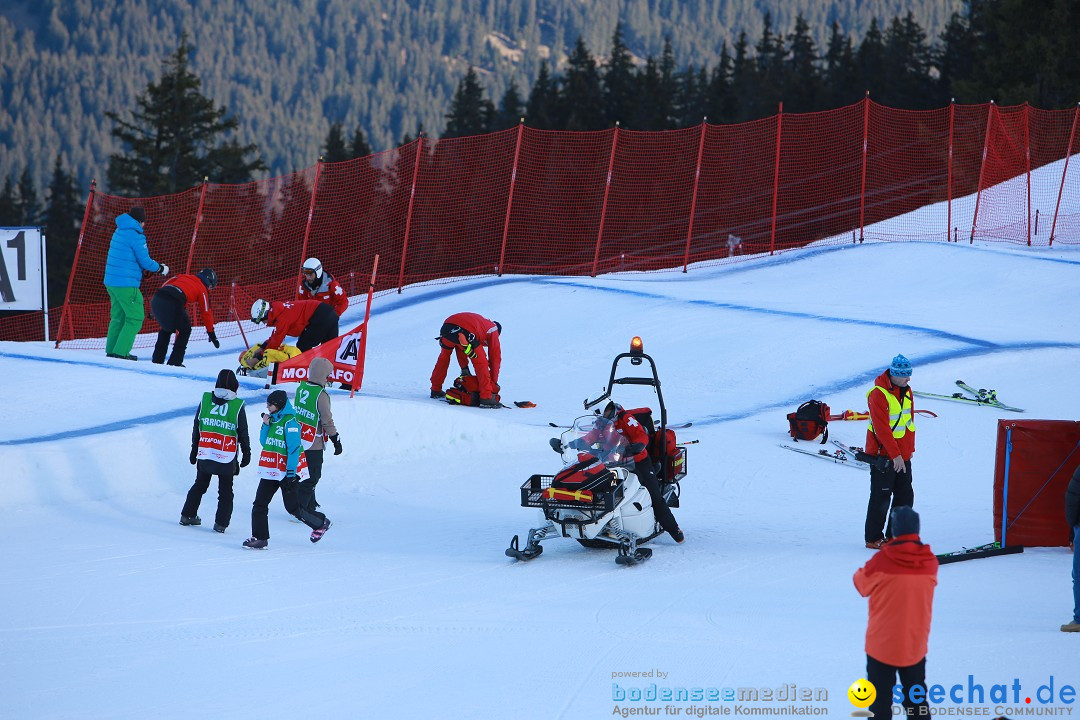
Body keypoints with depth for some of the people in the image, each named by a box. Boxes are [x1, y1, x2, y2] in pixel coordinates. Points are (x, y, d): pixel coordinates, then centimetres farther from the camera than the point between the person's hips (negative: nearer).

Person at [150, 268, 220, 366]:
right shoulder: (202, 289, 18)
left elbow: (165, 284, 25)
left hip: (156, 299, 6)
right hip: (172, 304, -6)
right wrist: (211, 333, 29)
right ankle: (175, 361, 12)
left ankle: (157, 359, 26)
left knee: (167, 328, 29)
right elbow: (206, 312, 20)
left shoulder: (184, 277, 32)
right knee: (185, 330, 17)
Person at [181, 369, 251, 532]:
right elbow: (243, 433, -3)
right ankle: (221, 522, 4)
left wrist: (194, 451, 15)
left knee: (200, 485, 20)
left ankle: (187, 515, 24)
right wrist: (246, 453, 9)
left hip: (204, 455, 3)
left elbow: (196, 428, 6)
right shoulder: (238, 406, -8)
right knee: (226, 491, 7)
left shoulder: (205, 400, 0)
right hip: (227, 458, -3)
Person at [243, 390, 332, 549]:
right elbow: (264, 442, 14)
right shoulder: (272, 419, 10)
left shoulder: (290, 422, -15)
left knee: (293, 507, 1)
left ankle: (321, 523, 23)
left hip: (287, 472, -8)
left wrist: (290, 473, -20)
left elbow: (294, 449, -18)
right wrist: (266, 425, 0)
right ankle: (260, 538, 3)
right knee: (259, 504, -1)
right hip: (270, 471, 8)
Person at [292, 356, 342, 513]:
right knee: (312, 477, 0)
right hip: (314, 444, -8)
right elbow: (327, 421, -16)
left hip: (298, 440, 8)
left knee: (311, 475, 21)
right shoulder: (321, 395, -20)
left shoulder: (300, 388, 3)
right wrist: (336, 440, -6)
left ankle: (310, 505, 31)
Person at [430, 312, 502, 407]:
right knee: (481, 364, 8)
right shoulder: (493, 329, 25)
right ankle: (486, 398, 0)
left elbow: (460, 349, 39)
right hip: (466, 333, -6)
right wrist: (494, 382, 29)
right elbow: (495, 358, 24)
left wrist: (464, 367, 41)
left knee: (444, 357, 31)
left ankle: (436, 390, 41)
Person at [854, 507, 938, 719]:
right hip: (916, 644, 4)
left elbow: (861, 583, -3)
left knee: (880, 701, 6)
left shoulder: (882, 561, -18)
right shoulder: (930, 562, -6)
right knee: (917, 699, 18)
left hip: (882, 644, -4)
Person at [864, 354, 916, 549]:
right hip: (883, 455, -8)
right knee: (881, 498, -1)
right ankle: (873, 538, 9)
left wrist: (910, 449, 15)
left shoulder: (906, 391, 8)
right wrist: (895, 454, -23)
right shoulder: (878, 394, -19)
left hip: (902, 455, 8)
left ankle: (895, 535, 20)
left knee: (905, 496, 9)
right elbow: (882, 428, -22)